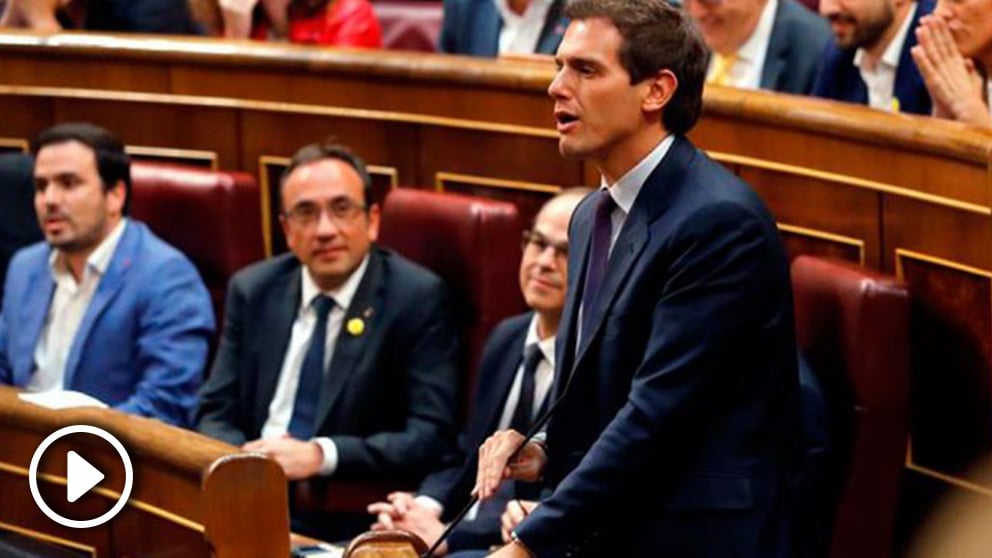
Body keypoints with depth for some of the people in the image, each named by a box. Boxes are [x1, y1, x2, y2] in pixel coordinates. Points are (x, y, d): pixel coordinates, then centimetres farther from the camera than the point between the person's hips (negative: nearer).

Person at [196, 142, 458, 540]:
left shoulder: (416, 298, -3)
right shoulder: (252, 291, 11)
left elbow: (431, 437, -10)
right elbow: (216, 415, 11)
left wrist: (321, 455, -22)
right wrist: (243, 457, -13)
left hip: (347, 521, -4)